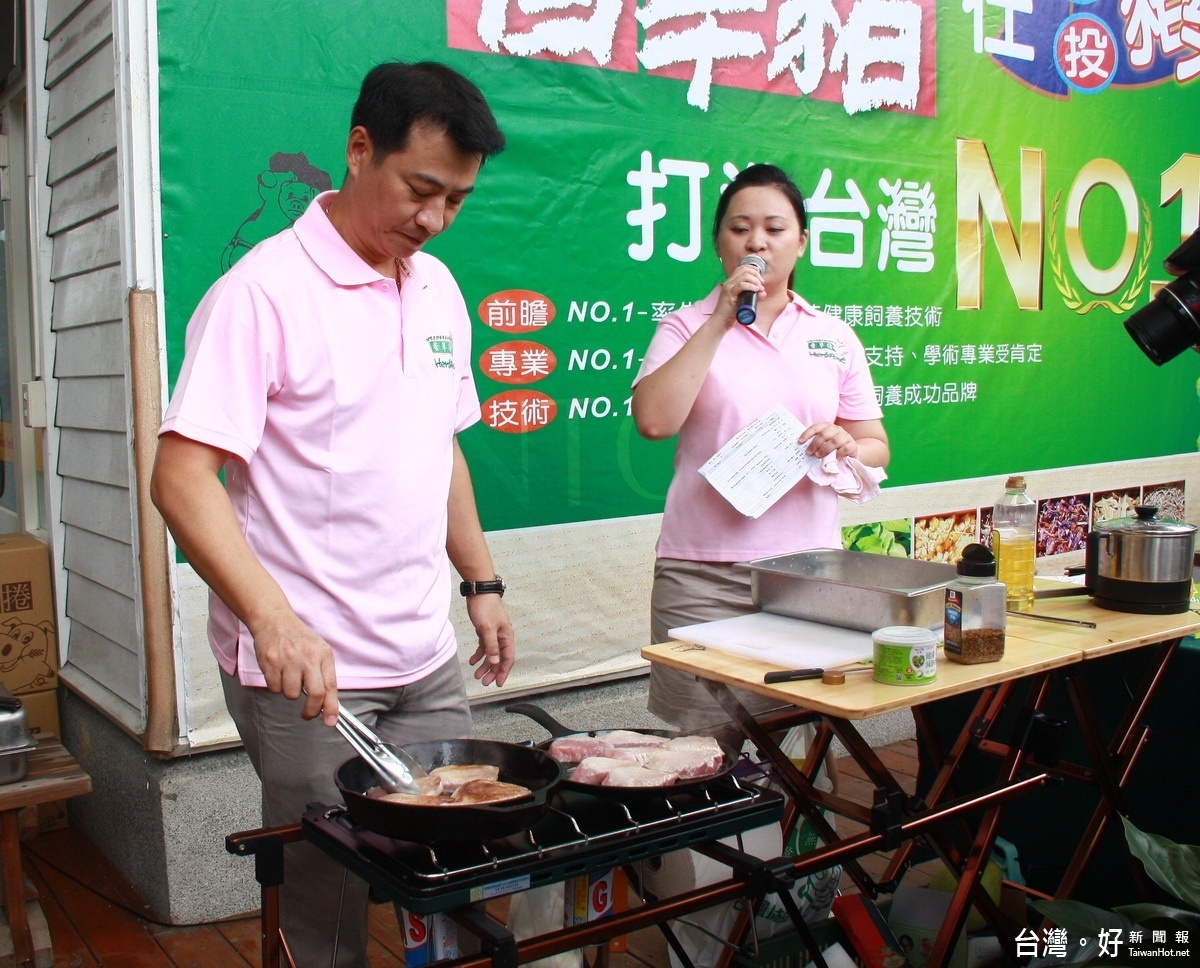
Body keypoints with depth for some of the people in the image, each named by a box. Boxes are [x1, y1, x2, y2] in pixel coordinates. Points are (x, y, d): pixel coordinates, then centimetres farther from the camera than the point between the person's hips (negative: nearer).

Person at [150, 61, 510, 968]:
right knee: (330, 894, 6)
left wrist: (483, 583, 15)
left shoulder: (439, 287, 9)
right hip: (303, 666, -6)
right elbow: (182, 478, -18)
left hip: (427, 657, 6)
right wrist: (276, 621, -30)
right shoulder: (265, 289, -12)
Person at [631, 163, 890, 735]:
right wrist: (720, 322, -11)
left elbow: (876, 449, 16)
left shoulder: (834, 337, 12)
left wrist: (847, 447, -7)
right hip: (704, 574, -2)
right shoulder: (688, 327, 4)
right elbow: (653, 420, -13)